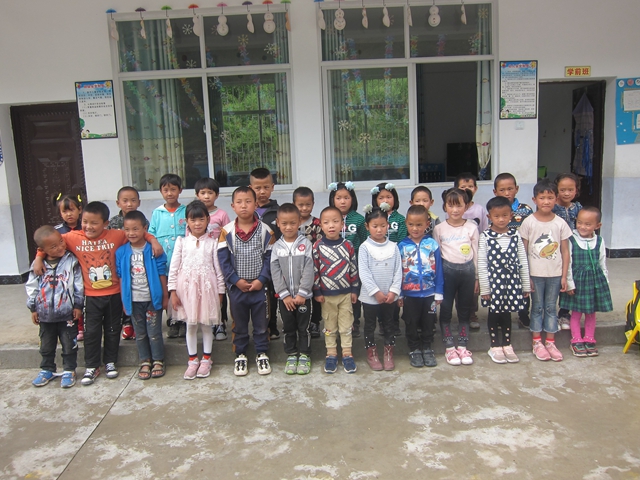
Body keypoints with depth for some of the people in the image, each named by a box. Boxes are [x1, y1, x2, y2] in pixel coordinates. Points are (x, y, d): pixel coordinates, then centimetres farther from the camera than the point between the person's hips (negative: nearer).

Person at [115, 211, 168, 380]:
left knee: (154, 333, 5)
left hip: (152, 299, -2)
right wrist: (123, 300, 4)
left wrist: (165, 296, -3)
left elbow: (162, 274, -4)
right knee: (140, 334, 13)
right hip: (133, 300, 3)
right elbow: (121, 278, 3)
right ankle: (145, 361, 26)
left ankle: (158, 361, 20)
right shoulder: (121, 252, -1)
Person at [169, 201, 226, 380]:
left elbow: (218, 268, 1)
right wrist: (173, 291, -2)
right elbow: (174, 267, 1)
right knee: (190, 324, 10)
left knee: (206, 324, 8)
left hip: (207, 287, -1)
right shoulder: (181, 241, 1)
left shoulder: (212, 242, 0)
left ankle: (206, 359, 23)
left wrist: (220, 291, 1)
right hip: (187, 287, 1)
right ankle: (192, 360, 22)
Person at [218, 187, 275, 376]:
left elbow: (269, 258, -5)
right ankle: (240, 355, 30)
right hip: (236, 287, 1)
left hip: (260, 286, 0)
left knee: (261, 323, 12)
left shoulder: (265, 230, -6)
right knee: (239, 324, 15)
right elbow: (223, 260, -6)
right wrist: (236, 280, -12)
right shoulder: (226, 231, -5)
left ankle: (262, 354, 28)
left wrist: (261, 280, -14)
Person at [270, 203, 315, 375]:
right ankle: (291, 356, 27)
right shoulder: (277, 246, 0)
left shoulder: (306, 244, -6)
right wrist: (285, 295, -10)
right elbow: (275, 273, -3)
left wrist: (301, 294, -15)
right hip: (284, 297, 2)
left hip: (303, 295, -2)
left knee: (303, 327, 8)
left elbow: (308, 270, -10)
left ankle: (304, 356, 23)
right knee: (288, 328, 13)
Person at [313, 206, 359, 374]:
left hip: (346, 293, 1)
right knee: (330, 327, 11)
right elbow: (314, 270, -5)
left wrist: (354, 289, 3)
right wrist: (317, 292, -6)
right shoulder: (318, 246, -8)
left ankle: (347, 354, 21)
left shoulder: (348, 245, -3)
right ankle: (331, 355, 23)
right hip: (326, 295, -1)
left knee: (346, 326, 9)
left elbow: (353, 269, 3)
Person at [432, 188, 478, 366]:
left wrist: (476, 277, 6)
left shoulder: (472, 227, 0)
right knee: (446, 310, 4)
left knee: (465, 310, 10)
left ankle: (462, 347, 21)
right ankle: (449, 348, 16)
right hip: (447, 270, -1)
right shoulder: (439, 229, -2)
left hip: (467, 270, 1)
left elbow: (476, 253, 5)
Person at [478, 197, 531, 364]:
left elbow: (523, 261, 4)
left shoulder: (515, 235, 1)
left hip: (512, 281, 2)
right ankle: (495, 346, 24)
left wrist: (526, 284, 5)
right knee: (494, 313, 9)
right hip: (494, 281, -2)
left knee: (507, 313, 14)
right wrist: (484, 287, -8)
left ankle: (507, 345, 29)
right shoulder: (485, 237, -7)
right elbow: (481, 264, -7)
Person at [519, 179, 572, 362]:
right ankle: (537, 343, 18)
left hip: (555, 274, 2)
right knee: (537, 308, 9)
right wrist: (525, 276, -7)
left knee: (551, 307, 11)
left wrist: (564, 276, 0)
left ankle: (550, 342, 21)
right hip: (535, 273, -2)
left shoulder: (560, 223, -1)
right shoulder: (529, 222, -6)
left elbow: (565, 251, 2)